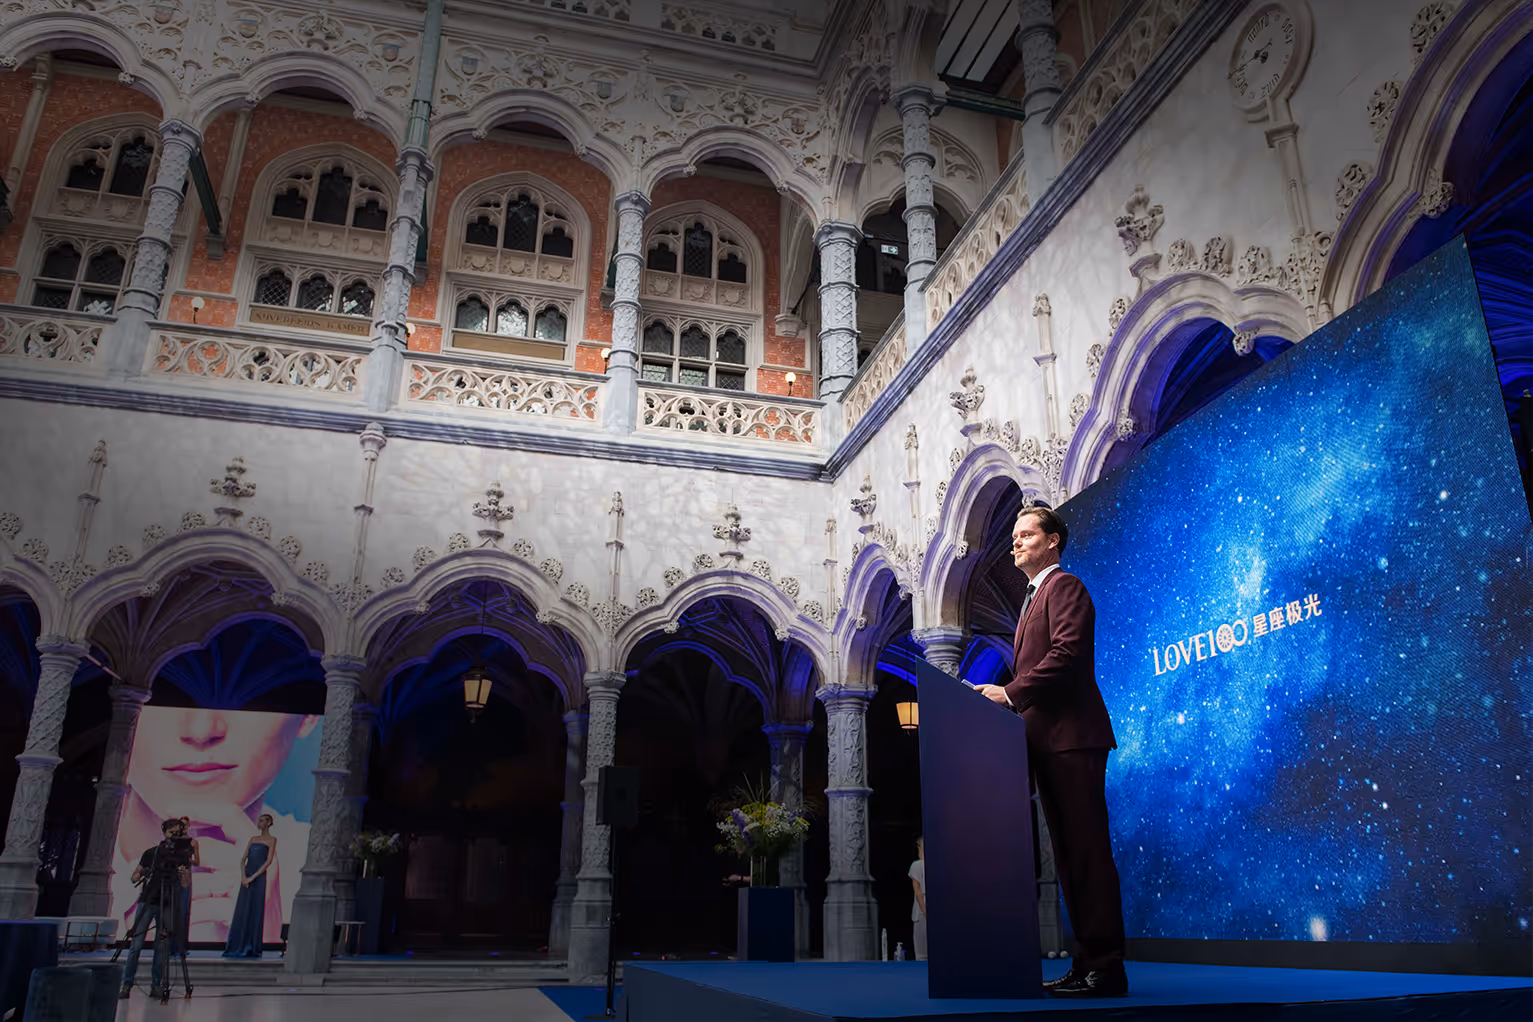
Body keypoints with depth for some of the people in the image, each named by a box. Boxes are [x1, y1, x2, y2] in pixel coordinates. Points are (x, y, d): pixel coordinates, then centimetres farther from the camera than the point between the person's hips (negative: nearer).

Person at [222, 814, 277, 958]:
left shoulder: (271, 840, 1)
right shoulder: (253, 839, 17)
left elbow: (269, 861, -8)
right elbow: (243, 859, 10)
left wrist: (252, 877, -14)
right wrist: (243, 876, -7)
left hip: (259, 877, -6)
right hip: (246, 877, 6)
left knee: (255, 911, -5)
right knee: (241, 912, 5)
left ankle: (252, 948, -1)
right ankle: (238, 946, 9)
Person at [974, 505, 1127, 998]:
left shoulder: (1065, 587, -3)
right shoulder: (1032, 598, 25)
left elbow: (1066, 654, -18)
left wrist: (1011, 692, -18)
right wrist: (1007, 695, 8)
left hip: (1071, 736, -10)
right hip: (1047, 741, 10)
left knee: (1088, 851, -8)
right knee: (1068, 855, 9)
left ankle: (1106, 967, -3)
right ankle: (1087, 962, 14)